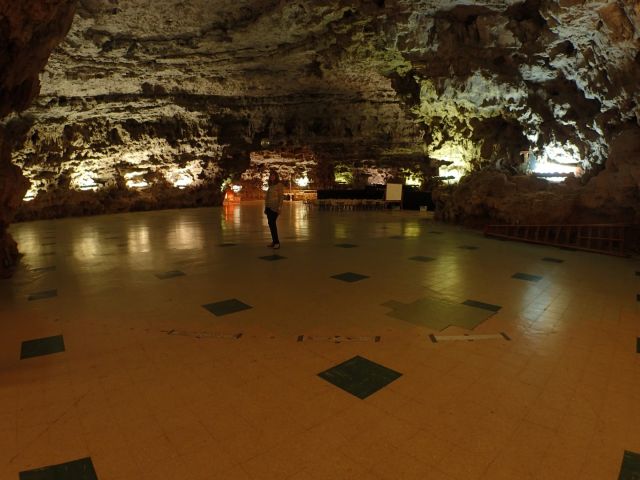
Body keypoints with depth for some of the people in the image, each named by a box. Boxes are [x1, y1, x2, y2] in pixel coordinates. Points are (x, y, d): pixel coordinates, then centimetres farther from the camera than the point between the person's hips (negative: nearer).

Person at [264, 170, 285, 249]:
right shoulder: (270, 186, 18)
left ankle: (277, 242, -13)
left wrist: (279, 207, -18)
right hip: (269, 207, 7)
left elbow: (281, 196, -9)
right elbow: (267, 197, 18)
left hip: (274, 207, -7)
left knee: (272, 223, -15)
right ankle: (274, 241, 9)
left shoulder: (279, 185, -2)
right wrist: (265, 208, 14)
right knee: (271, 224, 4)